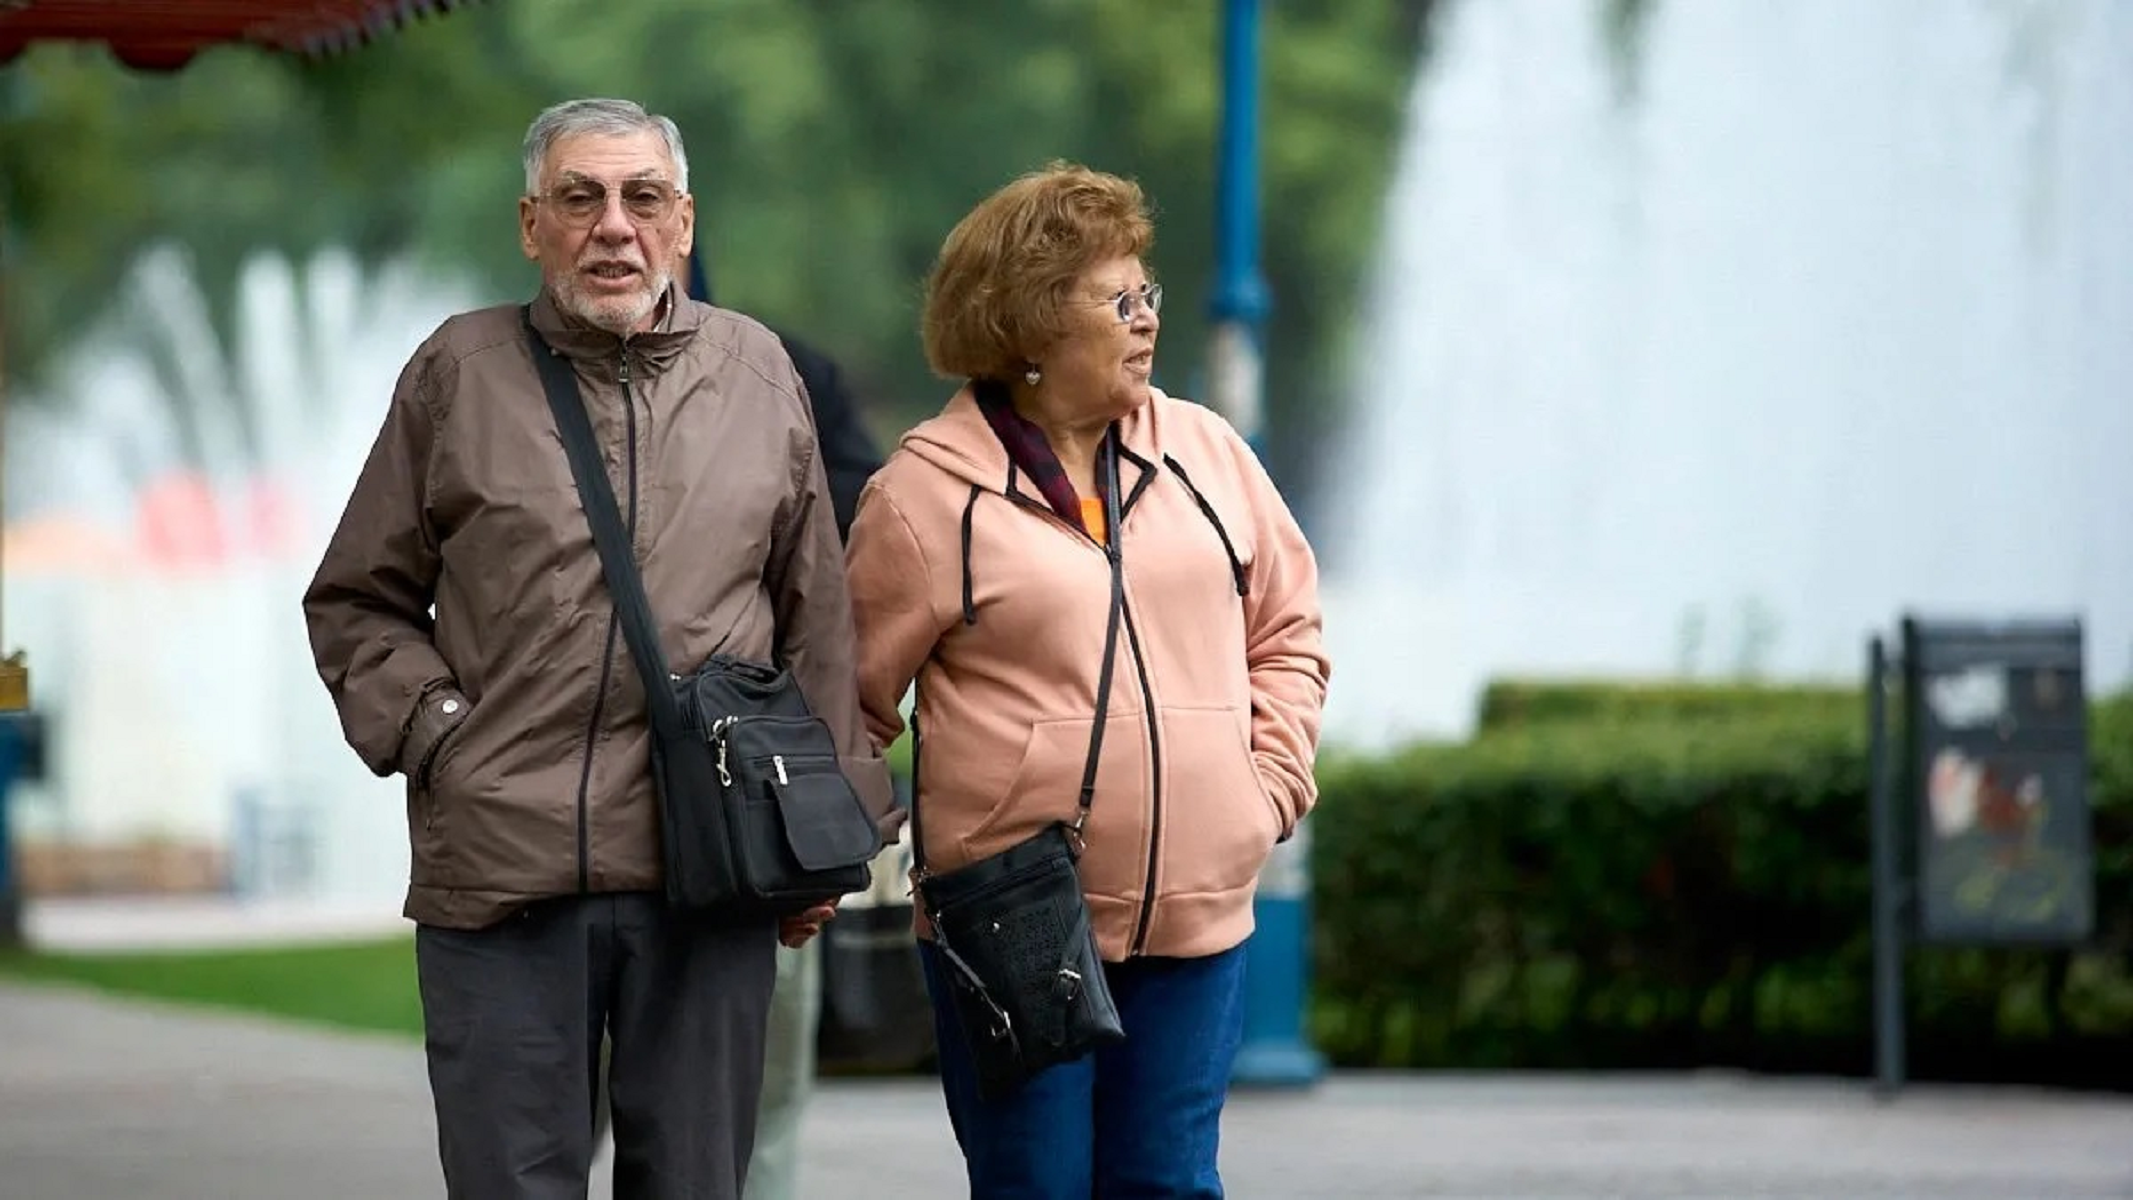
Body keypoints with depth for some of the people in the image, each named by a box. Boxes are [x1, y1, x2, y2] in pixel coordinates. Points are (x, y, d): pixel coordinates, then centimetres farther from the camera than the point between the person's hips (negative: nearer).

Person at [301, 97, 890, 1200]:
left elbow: (816, 620, 14)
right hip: (505, 871, -1)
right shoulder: (459, 373, 7)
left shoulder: (757, 373, 11)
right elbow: (357, 604, 11)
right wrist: (434, 728, -5)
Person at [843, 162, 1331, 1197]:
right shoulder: (928, 490, -5)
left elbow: (1286, 630, 18)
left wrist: (1273, 787, 8)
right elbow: (855, 694, 1)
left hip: (1197, 915, 4)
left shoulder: (1205, 453, 9)